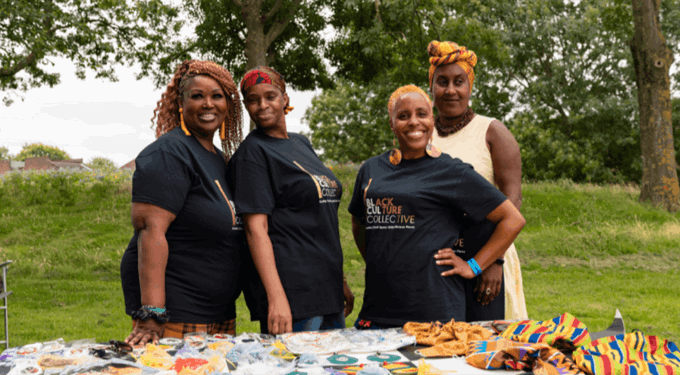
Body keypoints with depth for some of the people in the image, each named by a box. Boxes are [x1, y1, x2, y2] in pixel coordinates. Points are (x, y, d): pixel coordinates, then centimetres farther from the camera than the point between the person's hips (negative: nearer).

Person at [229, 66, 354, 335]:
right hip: (290, 291, -8)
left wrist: (340, 281, 19)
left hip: (328, 290, 8)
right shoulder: (252, 152, -7)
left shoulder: (301, 144, 15)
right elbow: (255, 228, -16)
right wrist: (276, 298, -24)